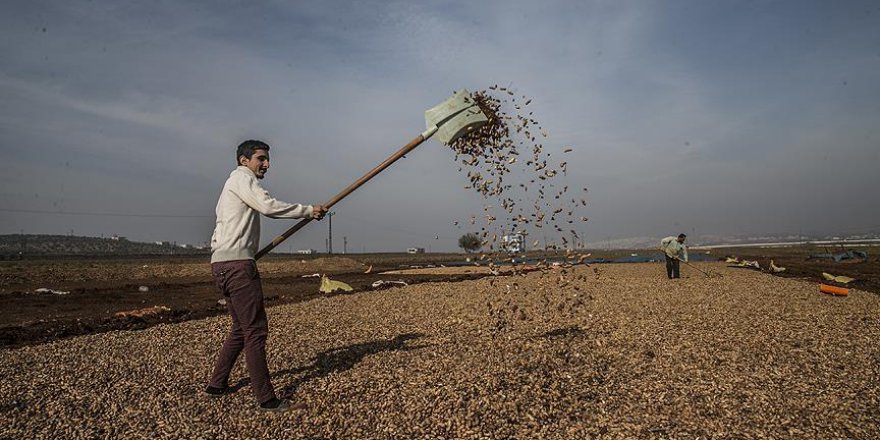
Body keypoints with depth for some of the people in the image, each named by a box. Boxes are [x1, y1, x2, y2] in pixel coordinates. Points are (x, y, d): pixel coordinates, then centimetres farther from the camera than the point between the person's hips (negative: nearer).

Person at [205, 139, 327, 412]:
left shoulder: (234, 185, 27)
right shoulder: (242, 177, -3)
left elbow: (222, 230, 25)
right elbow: (269, 206, -19)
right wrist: (309, 210, -13)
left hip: (222, 264, 10)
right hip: (237, 264, -10)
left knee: (241, 328, 18)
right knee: (255, 330, -9)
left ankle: (217, 385, 26)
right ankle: (266, 399, -7)